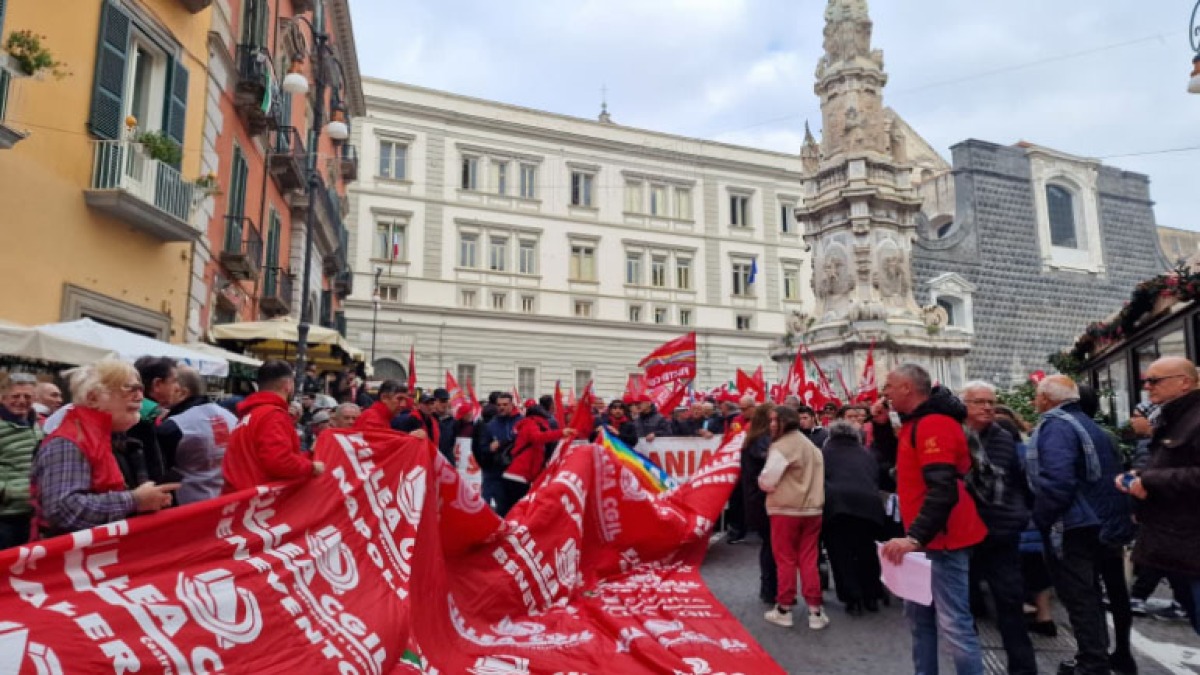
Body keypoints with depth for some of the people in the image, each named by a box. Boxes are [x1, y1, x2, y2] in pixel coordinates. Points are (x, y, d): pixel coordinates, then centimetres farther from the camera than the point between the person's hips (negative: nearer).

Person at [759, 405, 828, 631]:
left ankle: (784, 609, 13)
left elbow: (767, 481, -17)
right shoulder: (811, 445, 14)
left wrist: (761, 480, 3)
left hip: (786, 510, -7)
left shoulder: (781, 446, -14)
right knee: (809, 560, 10)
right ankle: (815, 611, 11)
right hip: (812, 509, 7)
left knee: (785, 560, 4)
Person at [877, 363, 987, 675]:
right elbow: (897, 456, 26)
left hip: (942, 539, -10)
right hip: (927, 537, 10)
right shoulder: (917, 422, 12)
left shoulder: (934, 424, -19)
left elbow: (943, 490, -27)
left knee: (953, 624, -6)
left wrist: (915, 536, -30)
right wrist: (882, 424, 10)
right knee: (918, 615, 16)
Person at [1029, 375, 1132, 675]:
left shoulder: (1055, 426, -17)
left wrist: (1040, 518, -15)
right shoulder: (1087, 423, 13)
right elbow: (1108, 474, 18)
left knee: (1078, 598, 0)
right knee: (1088, 594, 20)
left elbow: (1056, 481, -28)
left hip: (1070, 526, -10)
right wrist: (1113, 513, 23)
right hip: (1098, 522, 10)